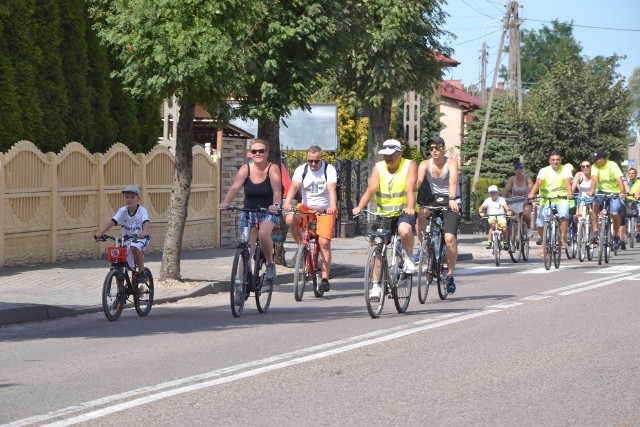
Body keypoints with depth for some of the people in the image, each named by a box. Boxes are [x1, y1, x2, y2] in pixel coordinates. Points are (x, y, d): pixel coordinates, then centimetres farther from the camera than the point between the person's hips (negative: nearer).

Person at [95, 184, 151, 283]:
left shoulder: (141, 210, -13)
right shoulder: (122, 211, -4)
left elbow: (146, 222, -30)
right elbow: (112, 222, -15)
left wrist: (144, 232, -53)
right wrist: (100, 232, -30)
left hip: (140, 238, -4)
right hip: (126, 239, 4)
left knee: (134, 247, -38)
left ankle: (142, 272, -20)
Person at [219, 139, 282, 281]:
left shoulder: (272, 169, -10)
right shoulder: (246, 169, -6)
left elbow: (277, 189, -25)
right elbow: (235, 187, -20)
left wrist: (276, 205, -46)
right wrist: (225, 202, -38)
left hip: (269, 212, -3)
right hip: (249, 212, 3)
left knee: (263, 233, -31)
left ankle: (270, 264, -9)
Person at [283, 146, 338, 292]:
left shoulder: (329, 170, -11)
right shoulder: (301, 170, -6)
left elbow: (332, 189, -27)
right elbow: (294, 186, -22)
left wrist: (333, 206, -45)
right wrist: (287, 203, -41)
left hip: (325, 210, -2)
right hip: (306, 208, 2)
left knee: (324, 242, -13)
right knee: (290, 219, -29)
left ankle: (325, 278, -6)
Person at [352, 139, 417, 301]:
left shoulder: (409, 166, -7)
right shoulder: (378, 168, 0)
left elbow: (410, 189, -23)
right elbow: (370, 189, -13)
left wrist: (410, 208, -41)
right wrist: (359, 207, -31)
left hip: (404, 213, -4)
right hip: (383, 214, 4)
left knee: (404, 230, -36)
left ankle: (409, 258, -9)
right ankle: (376, 285, 1)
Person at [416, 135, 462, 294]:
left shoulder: (451, 163, -13)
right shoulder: (425, 164, -4)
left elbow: (453, 182, -31)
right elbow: (417, 182, -19)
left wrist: (452, 199, -49)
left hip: (452, 203, -3)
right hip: (434, 201, 3)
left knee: (450, 237, -20)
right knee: (420, 213, -31)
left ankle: (450, 274, -6)